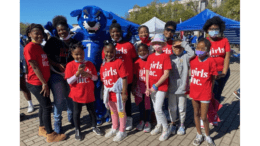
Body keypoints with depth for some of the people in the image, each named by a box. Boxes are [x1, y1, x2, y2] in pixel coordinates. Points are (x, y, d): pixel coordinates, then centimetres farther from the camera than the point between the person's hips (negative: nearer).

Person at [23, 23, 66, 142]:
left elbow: (46, 61, 15)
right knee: (47, 106, -2)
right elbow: (35, 67, -17)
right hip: (36, 83, -9)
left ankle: (42, 129, 34)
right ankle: (50, 135, 11)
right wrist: (44, 83, -16)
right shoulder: (29, 47, -15)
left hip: (43, 81, 9)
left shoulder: (39, 46, 12)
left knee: (44, 105, 17)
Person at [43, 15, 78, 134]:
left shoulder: (74, 42, 6)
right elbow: (46, 57, -5)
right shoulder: (53, 41, -3)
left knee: (71, 97, 13)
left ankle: (71, 117, 37)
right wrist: (58, 65, -17)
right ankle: (57, 122, 21)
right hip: (56, 75, -3)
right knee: (59, 100, 0)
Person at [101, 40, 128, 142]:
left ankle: (122, 131, 27)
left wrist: (124, 93, -18)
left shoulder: (119, 62, -15)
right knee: (113, 111, 22)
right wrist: (105, 92, 11)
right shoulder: (103, 65, 4)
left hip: (118, 92, -6)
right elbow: (103, 79, 10)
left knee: (121, 111, 10)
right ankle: (114, 129, 42)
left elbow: (124, 78, -17)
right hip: (109, 93, 6)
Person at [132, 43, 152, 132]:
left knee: (148, 105, 5)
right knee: (140, 104, 15)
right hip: (139, 87, 3)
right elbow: (135, 77, 6)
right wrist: (133, 88, 5)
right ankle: (142, 120, 34)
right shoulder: (137, 63, 2)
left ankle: (148, 122, 24)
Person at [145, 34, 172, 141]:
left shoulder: (165, 56, -9)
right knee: (155, 108, 16)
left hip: (161, 86, -5)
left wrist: (156, 86, -14)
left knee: (158, 109, -8)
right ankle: (159, 125, 36)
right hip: (151, 87, 5)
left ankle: (166, 129, 14)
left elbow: (166, 74, -14)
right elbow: (147, 72, 3)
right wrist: (147, 87, -4)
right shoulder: (150, 57, 5)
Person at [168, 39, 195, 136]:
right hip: (171, 88, 2)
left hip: (182, 88, -1)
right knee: (172, 108, 14)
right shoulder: (170, 58, 4)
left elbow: (192, 53, -21)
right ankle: (173, 124, 34)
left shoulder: (185, 57, 1)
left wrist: (184, 43, -12)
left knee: (182, 108, 11)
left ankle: (182, 125, 31)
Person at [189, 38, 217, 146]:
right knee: (196, 114, 17)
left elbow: (213, 78, -7)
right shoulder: (193, 60, -4)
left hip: (205, 93, -4)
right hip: (194, 92, 4)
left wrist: (209, 90, -1)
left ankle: (207, 136, 32)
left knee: (204, 117, 4)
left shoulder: (211, 61, -15)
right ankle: (199, 135, 37)